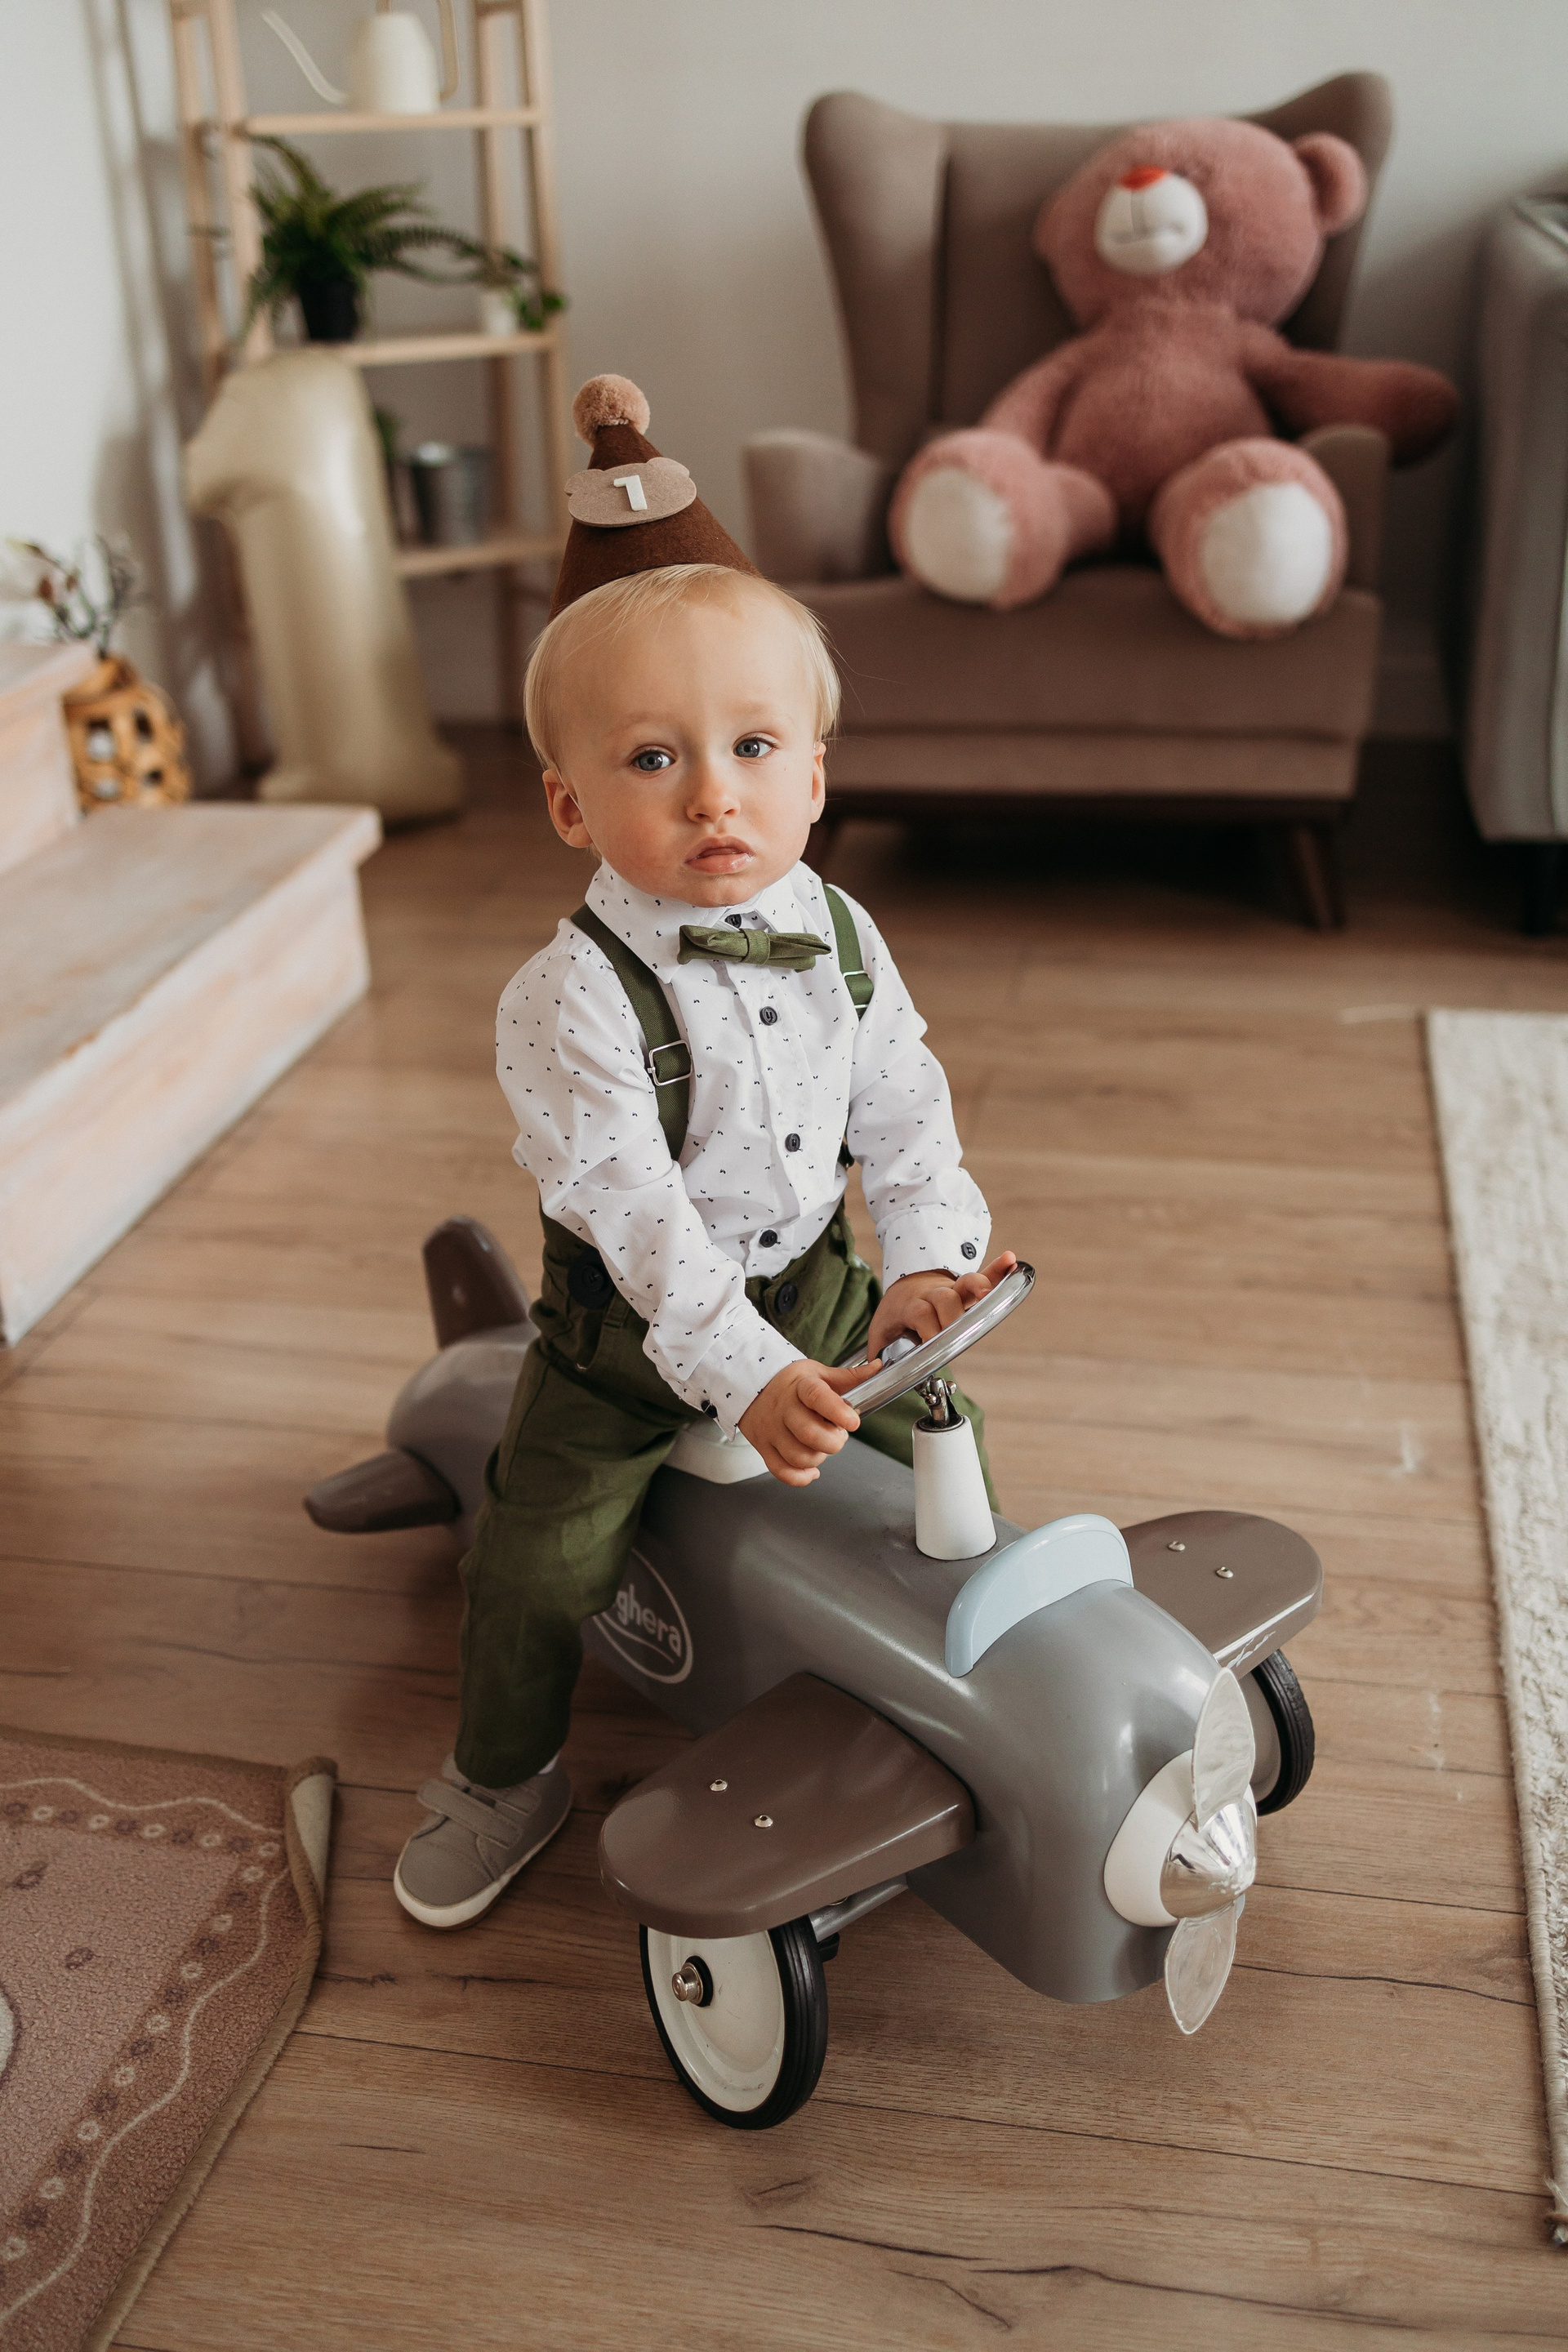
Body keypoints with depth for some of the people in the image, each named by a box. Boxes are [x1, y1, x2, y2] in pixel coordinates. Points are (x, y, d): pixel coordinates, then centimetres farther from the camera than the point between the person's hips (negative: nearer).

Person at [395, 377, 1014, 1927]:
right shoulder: (570, 997, -26)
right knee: (541, 1551, -3)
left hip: (813, 1285, 5)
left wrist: (928, 1260, -16)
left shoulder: (841, 940, -8)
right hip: (633, 1322, -4)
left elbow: (905, 1115, -2)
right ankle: (502, 1778, 24)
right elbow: (635, 1211, -31)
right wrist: (745, 1373, -37)